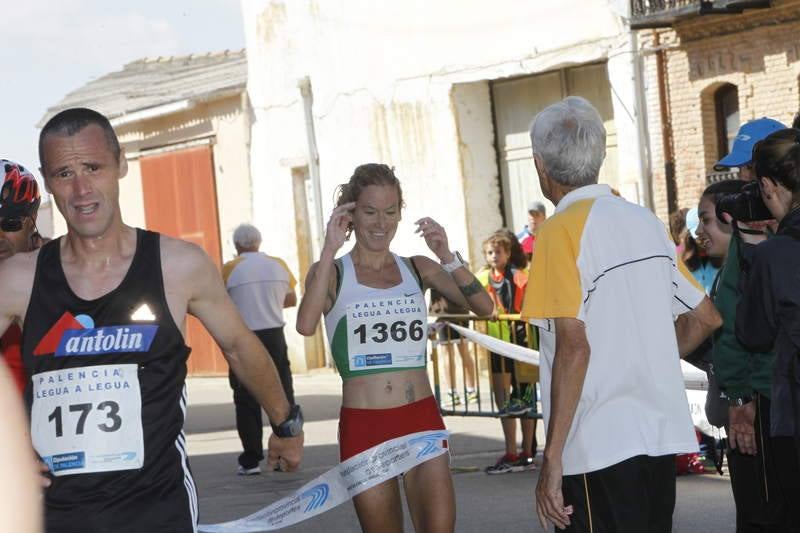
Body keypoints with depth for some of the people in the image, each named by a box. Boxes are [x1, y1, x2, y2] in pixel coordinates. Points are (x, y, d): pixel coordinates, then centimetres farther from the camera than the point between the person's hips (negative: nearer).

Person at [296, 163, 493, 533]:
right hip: (363, 425, -2)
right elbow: (306, 325, -20)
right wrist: (330, 249, -19)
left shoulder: (418, 269, 9)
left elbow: (483, 307, -3)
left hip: (421, 419, 2)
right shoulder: (333, 273, 1)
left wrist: (447, 257, -14)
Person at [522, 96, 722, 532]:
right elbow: (705, 317, 16)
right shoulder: (646, 222, 10)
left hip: (599, 447, -7)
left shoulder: (562, 231, -11)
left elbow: (574, 347, -19)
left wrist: (552, 456, -17)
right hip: (662, 436, 7)